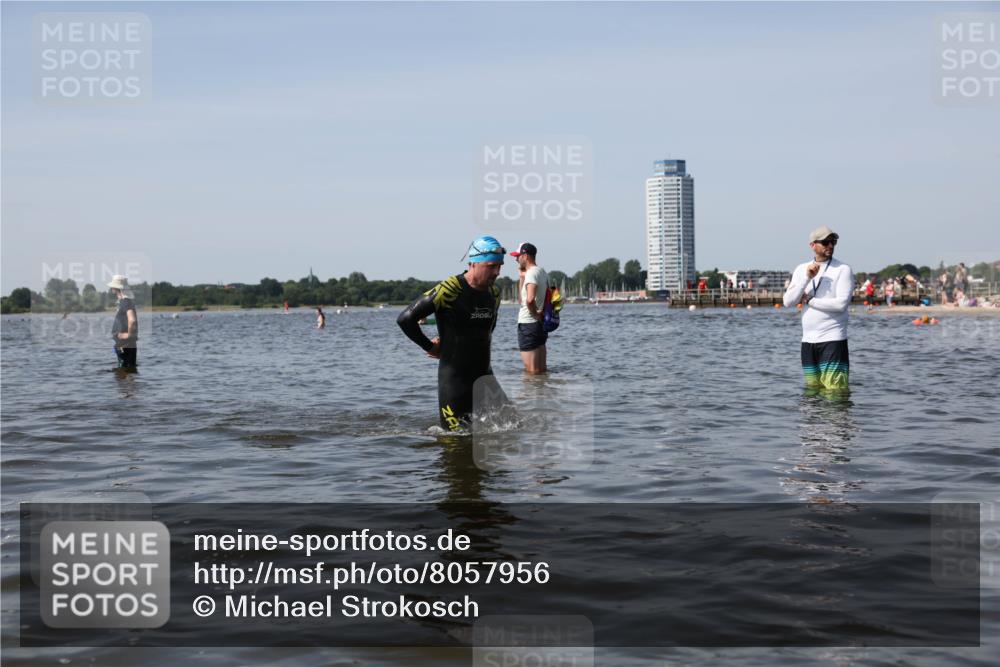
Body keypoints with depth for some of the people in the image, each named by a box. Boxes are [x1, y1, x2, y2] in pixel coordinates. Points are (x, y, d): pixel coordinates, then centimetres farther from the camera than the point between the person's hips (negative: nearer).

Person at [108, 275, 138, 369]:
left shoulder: (126, 302, -17)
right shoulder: (122, 301, 13)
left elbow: (132, 320, -32)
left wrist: (129, 334, -21)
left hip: (125, 344, -10)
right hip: (121, 343, 10)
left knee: (125, 369, -6)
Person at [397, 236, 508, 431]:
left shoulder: (494, 292, 5)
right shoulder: (448, 290, -18)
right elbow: (405, 319, -15)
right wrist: (430, 347, -5)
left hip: (483, 373, 6)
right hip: (453, 376, -6)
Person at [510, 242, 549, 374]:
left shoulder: (531, 273, -16)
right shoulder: (542, 272, 13)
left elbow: (529, 299, -34)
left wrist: (535, 313, -17)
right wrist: (522, 276, 16)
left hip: (528, 324, -10)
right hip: (541, 324, 10)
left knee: (532, 371, -4)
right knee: (542, 370, 14)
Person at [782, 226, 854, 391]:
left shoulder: (843, 270, -3)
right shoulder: (801, 269, 11)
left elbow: (841, 303, -15)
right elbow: (788, 302, 1)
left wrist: (808, 300, -5)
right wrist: (807, 278, -10)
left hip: (833, 339, -5)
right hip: (808, 340, 5)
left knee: (834, 391, -9)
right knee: (812, 390, 12)